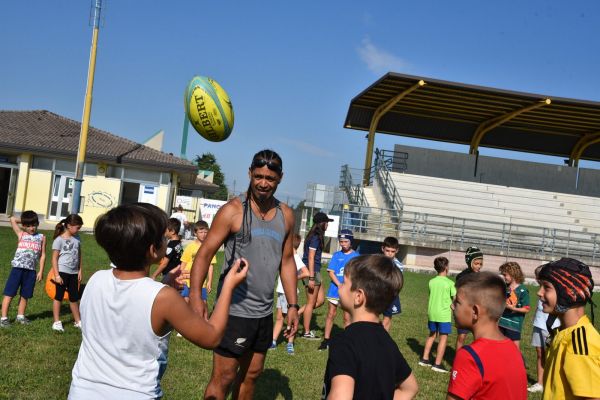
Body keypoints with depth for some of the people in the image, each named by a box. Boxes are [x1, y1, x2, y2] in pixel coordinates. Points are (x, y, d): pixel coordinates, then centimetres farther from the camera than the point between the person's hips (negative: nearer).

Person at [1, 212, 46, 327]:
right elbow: (12, 219, 3)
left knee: (25, 295, 12)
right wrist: (23, 221, 13)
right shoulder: (21, 234, 5)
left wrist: (41, 271, 3)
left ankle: (20, 316, 26)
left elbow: (42, 255, 7)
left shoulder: (41, 237, 7)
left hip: (31, 270, 2)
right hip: (17, 268, -2)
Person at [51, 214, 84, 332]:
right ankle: (57, 322, 13)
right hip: (62, 272, -6)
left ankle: (78, 321, 24)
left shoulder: (77, 238, 5)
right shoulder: (59, 240, -11)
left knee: (74, 298, 14)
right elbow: (54, 258, -11)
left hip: (74, 273, 6)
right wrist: (56, 275, -15)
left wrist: (80, 271, 7)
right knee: (59, 296, 5)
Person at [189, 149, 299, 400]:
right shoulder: (233, 210, -10)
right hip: (235, 311, -5)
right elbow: (205, 253, -13)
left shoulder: (286, 215, 6)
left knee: (251, 374, 18)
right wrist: (195, 295, -26)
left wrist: (293, 305, 9)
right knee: (223, 379, 2)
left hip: (264, 313, 6)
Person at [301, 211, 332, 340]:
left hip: (314, 272, 9)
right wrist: (311, 278, -20)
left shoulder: (314, 236, 12)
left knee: (320, 300, 13)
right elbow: (311, 258, -18)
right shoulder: (316, 237, -14)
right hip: (312, 271, -9)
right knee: (311, 303, 0)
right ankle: (307, 333, 10)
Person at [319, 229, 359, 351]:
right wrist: (339, 285, -13)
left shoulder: (356, 256, 1)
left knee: (347, 317, 3)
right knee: (331, 314, 6)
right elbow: (331, 271, 0)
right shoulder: (336, 255, 6)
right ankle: (326, 340, 13)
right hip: (334, 289, 2)